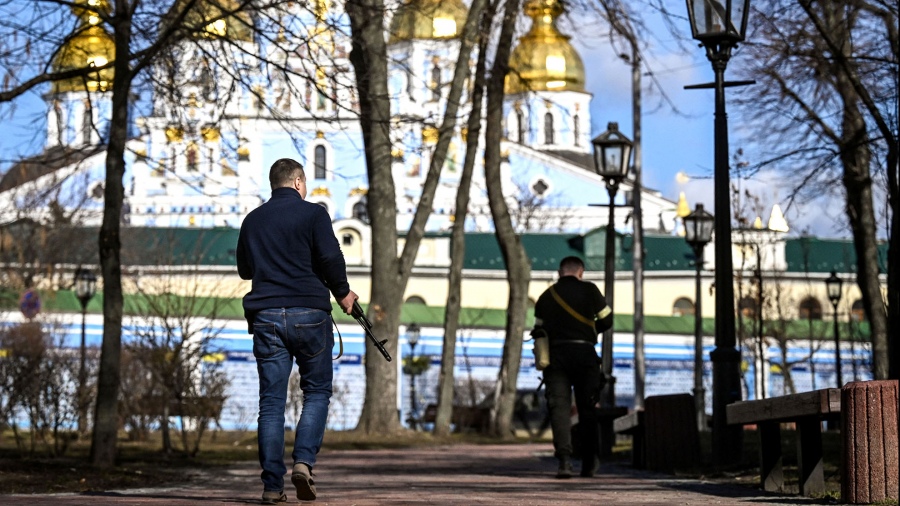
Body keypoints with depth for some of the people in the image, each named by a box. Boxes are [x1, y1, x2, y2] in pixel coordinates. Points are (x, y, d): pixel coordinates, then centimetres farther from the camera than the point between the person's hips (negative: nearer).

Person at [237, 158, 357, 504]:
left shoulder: (252, 220, 13)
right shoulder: (312, 214, -1)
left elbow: (244, 269, 22)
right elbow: (330, 258, -10)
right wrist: (342, 293, 5)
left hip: (266, 316, 3)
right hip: (308, 312, -3)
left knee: (271, 401, 3)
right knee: (317, 392, 10)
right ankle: (304, 462, -11)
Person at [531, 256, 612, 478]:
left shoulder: (546, 296, 12)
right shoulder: (588, 289, 3)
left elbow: (538, 330, 13)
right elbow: (607, 320, 8)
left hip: (555, 354, 1)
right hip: (584, 352, -1)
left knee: (559, 407, -4)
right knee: (587, 409, 9)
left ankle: (564, 459, -22)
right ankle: (588, 464, 14)